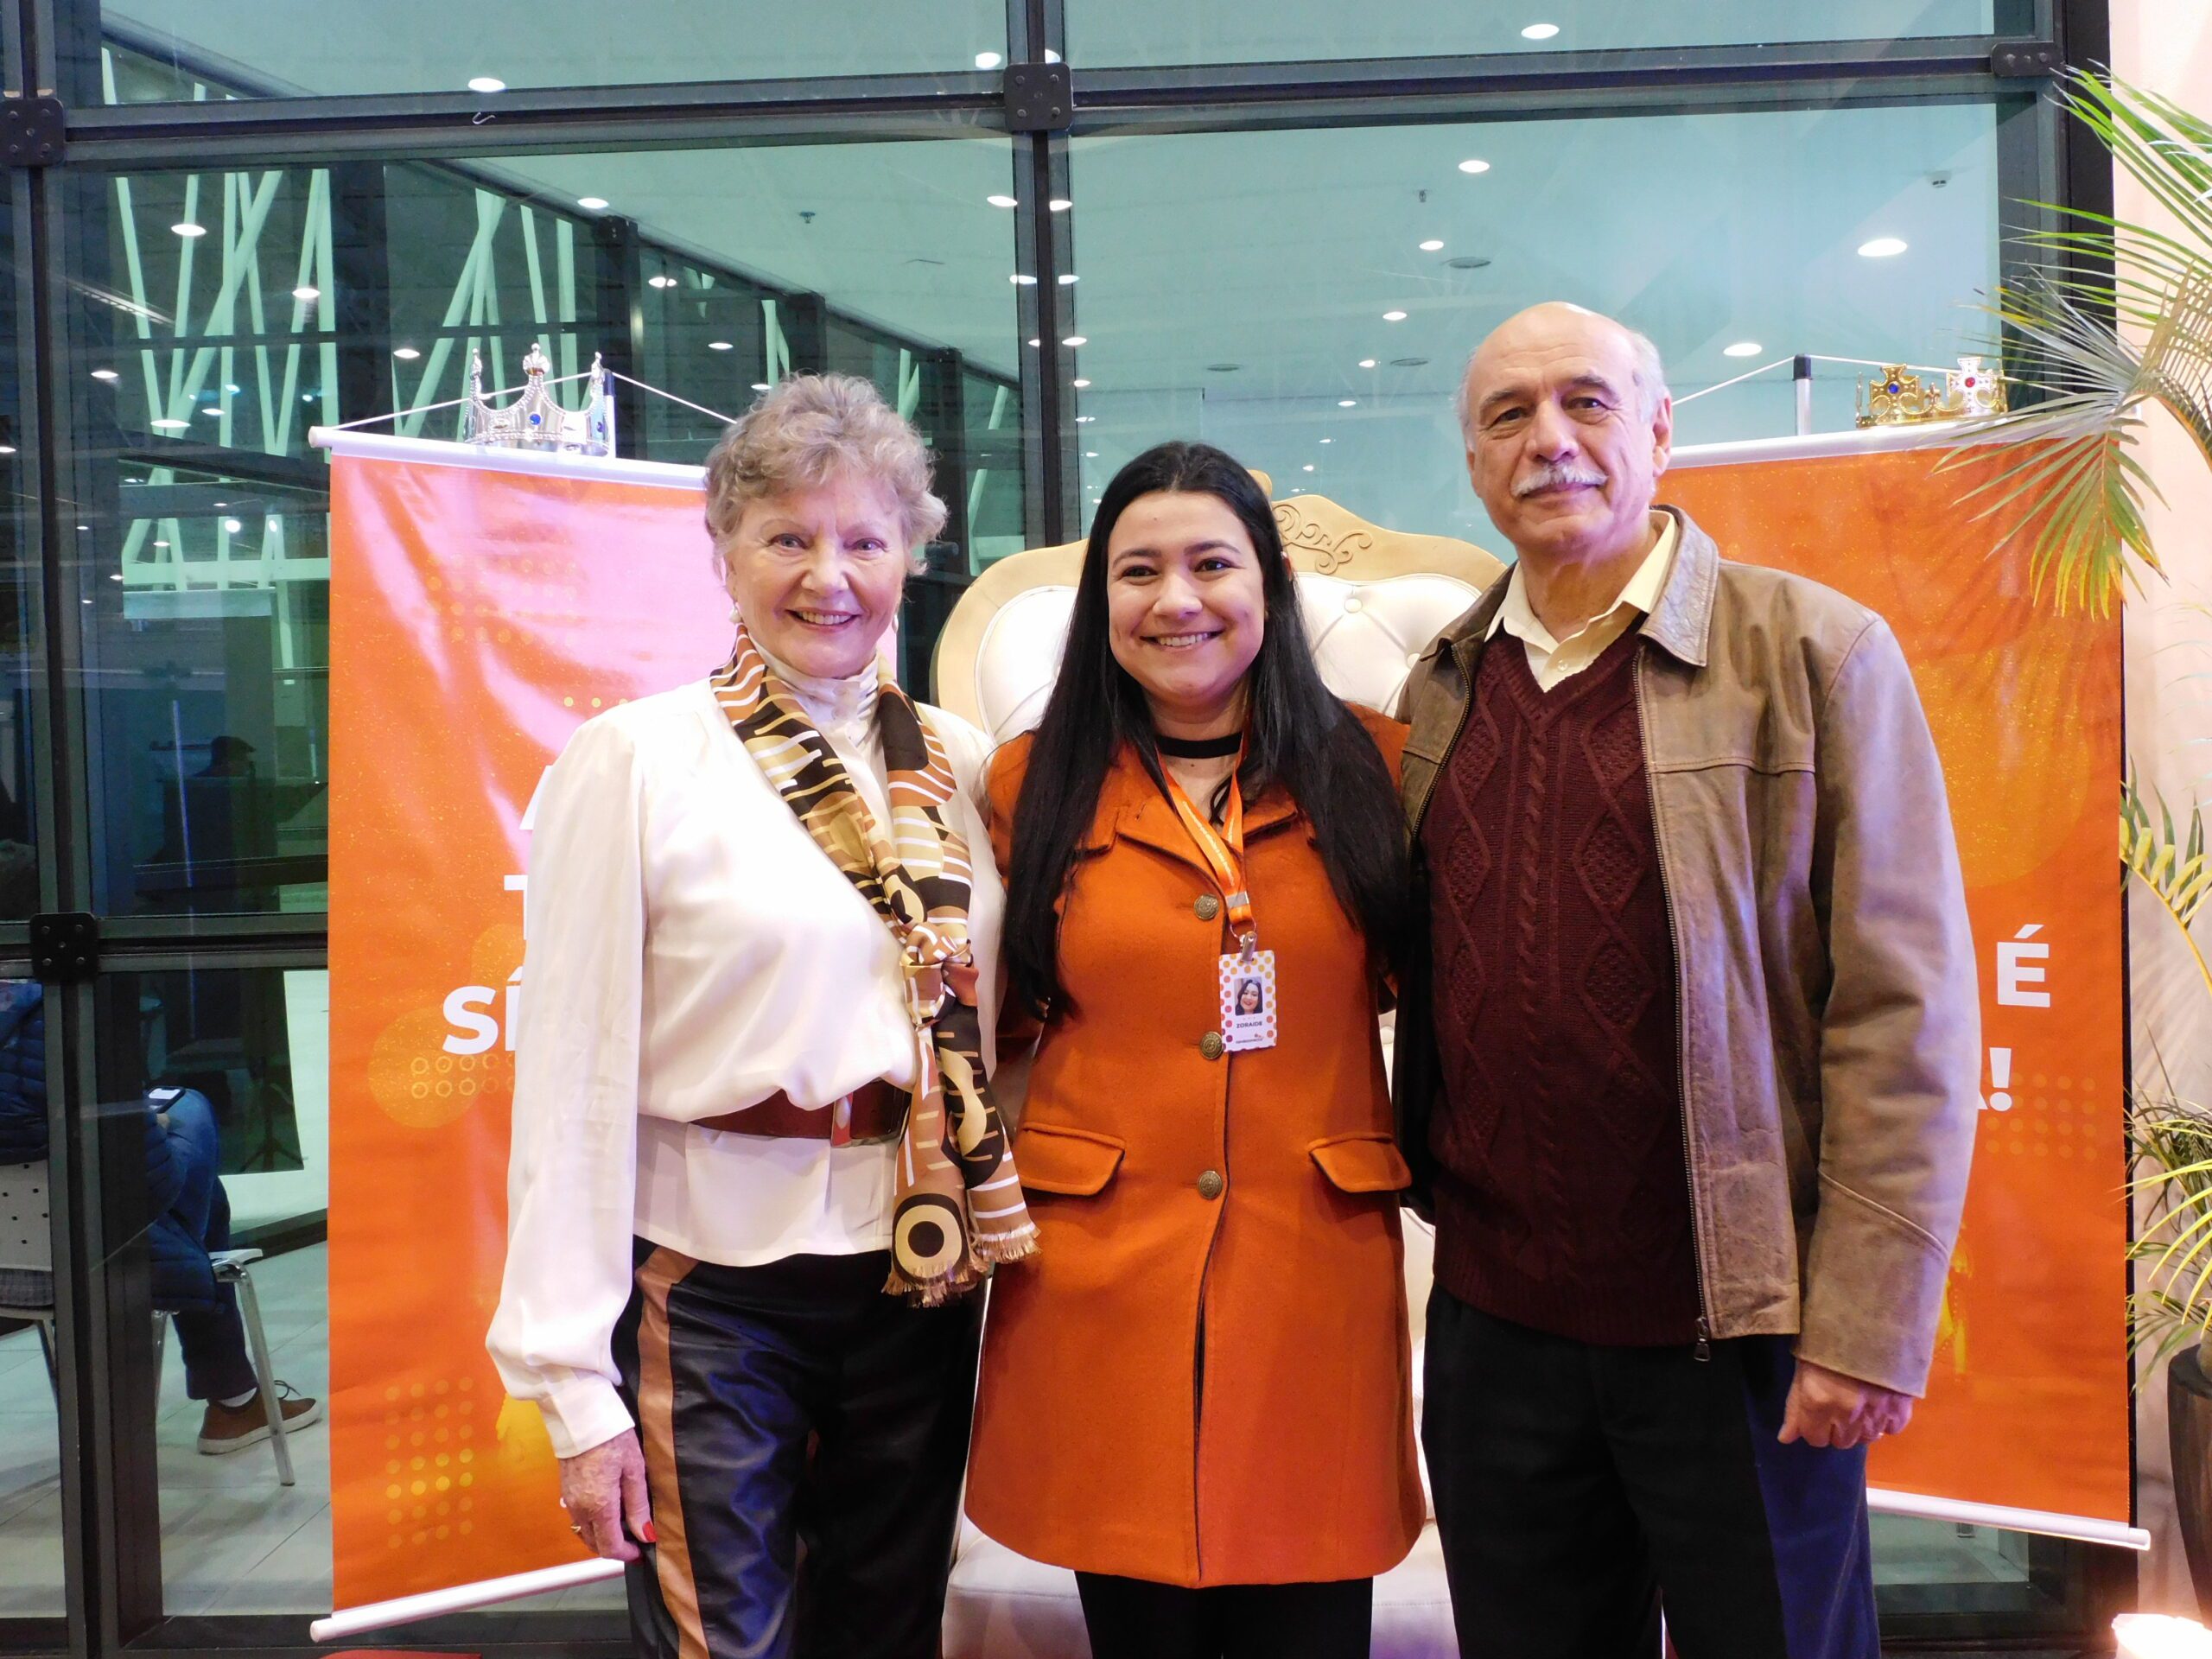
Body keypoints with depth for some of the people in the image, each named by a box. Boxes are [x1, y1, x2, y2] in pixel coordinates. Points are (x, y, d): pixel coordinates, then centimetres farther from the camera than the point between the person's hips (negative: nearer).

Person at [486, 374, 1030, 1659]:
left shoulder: (958, 762, 5)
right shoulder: (633, 761, -9)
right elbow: (573, 1078, -10)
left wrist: (988, 1240, 5)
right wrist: (576, 1382, -11)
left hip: (925, 1277, 4)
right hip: (716, 1283, -4)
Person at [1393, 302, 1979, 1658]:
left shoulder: (1818, 655, -6)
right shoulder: (1441, 689, 8)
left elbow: (1906, 1011, -10)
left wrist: (1870, 1327, -14)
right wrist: (1421, 1198, 4)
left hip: (1735, 1334, -4)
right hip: (1494, 1321, 4)